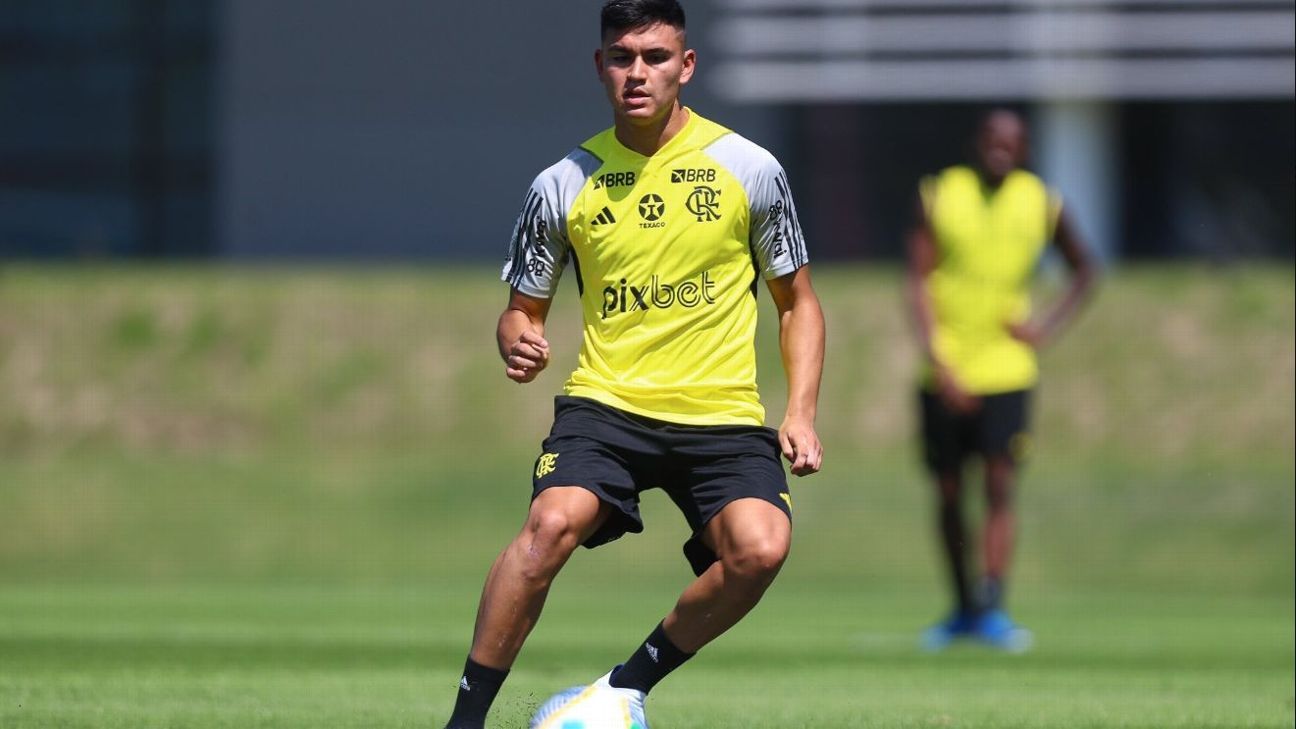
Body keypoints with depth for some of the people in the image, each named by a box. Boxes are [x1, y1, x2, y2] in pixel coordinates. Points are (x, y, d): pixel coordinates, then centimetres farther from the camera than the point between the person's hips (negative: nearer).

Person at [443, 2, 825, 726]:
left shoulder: (750, 170, 2)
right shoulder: (563, 185, 4)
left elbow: (798, 300, 12)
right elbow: (523, 308, 15)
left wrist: (801, 414, 0)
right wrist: (521, 344, -10)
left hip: (722, 414, 0)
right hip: (607, 401, 0)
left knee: (760, 549, -26)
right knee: (555, 521, -29)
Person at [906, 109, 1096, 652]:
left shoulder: (1041, 205, 1)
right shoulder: (939, 196, -2)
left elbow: (1084, 271, 16)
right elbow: (919, 281, -6)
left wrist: (1048, 328, 0)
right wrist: (938, 362, -16)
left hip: (1007, 369, -1)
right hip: (946, 375, 1)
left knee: (1000, 486, -13)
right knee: (948, 494, 7)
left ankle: (993, 608, -15)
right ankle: (963, 608, 21)